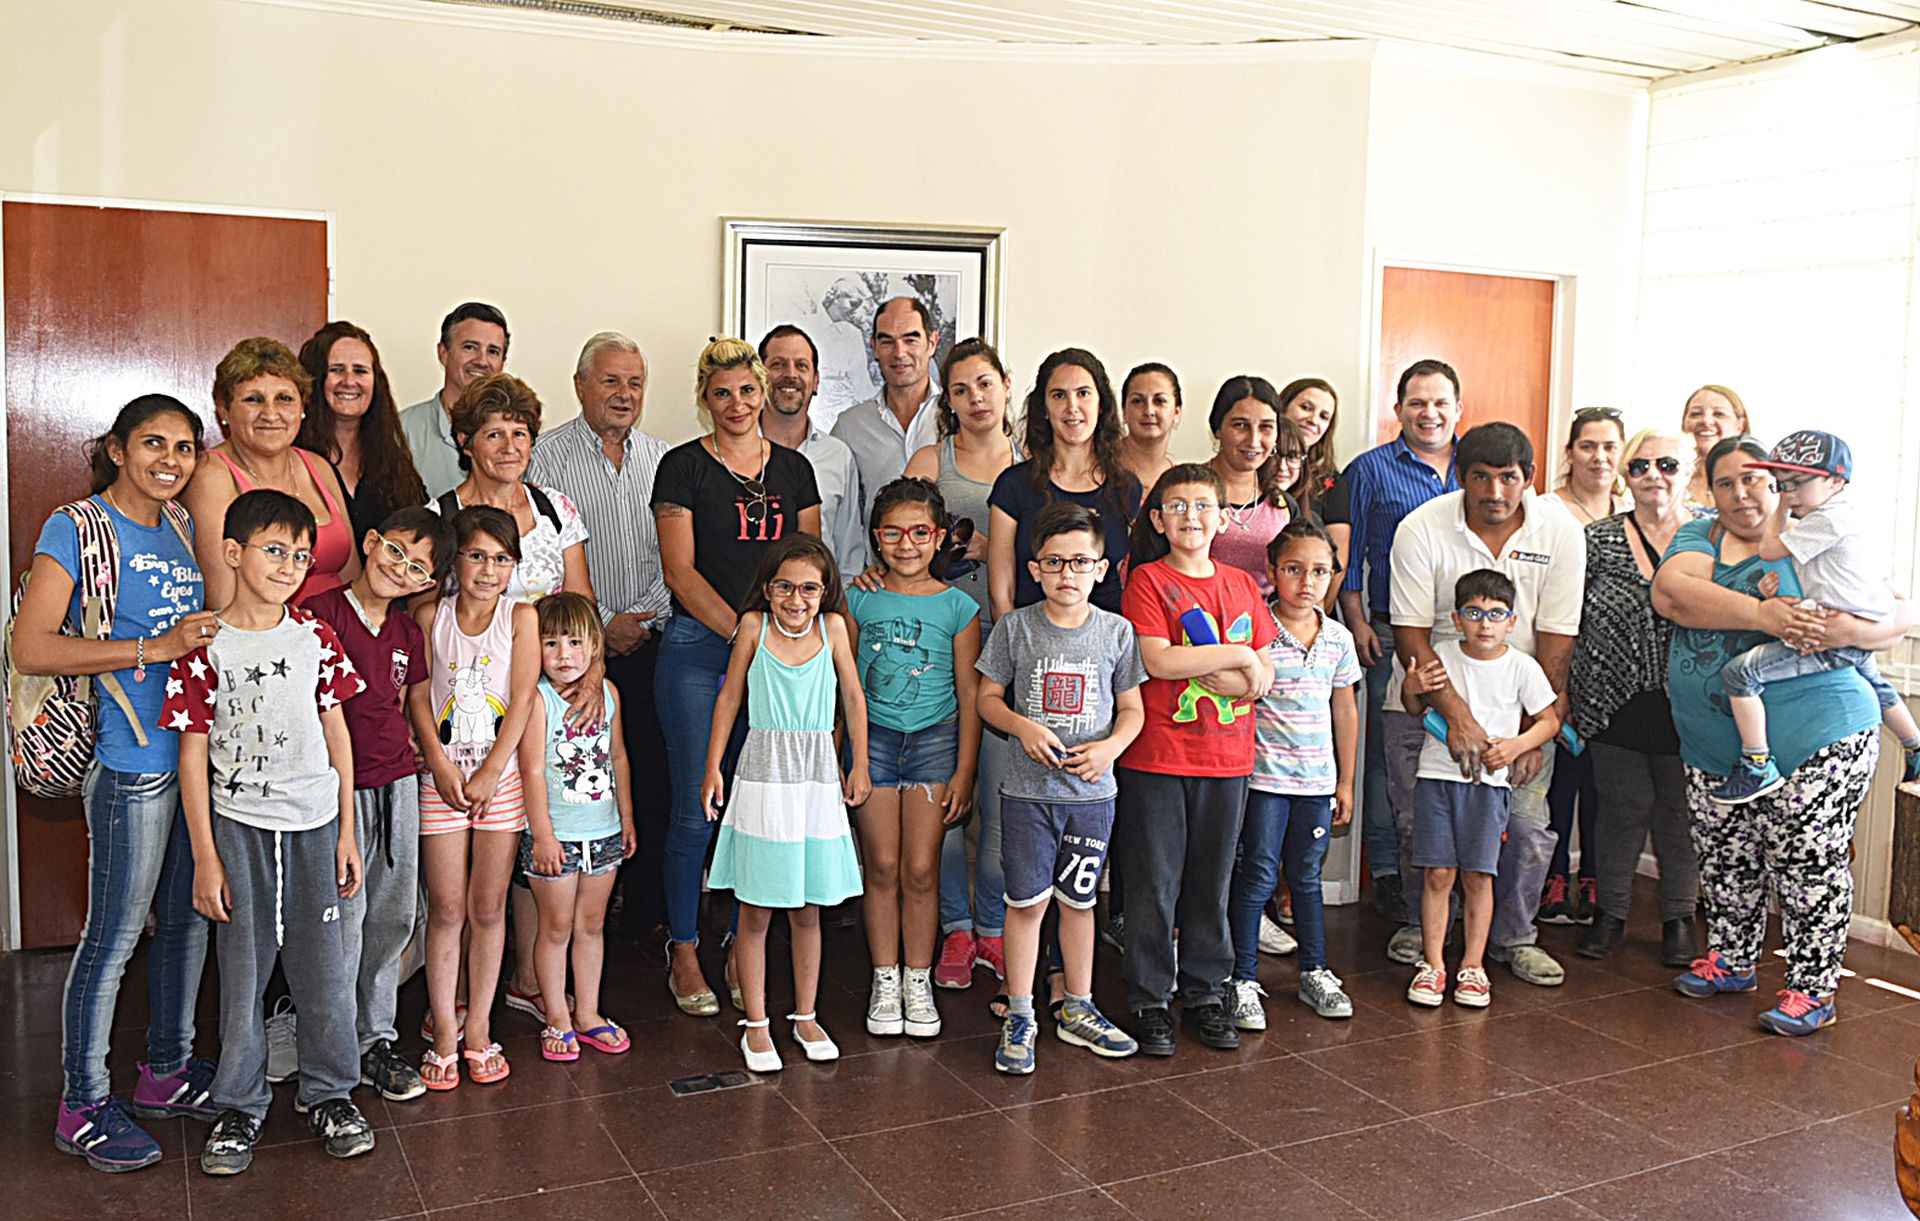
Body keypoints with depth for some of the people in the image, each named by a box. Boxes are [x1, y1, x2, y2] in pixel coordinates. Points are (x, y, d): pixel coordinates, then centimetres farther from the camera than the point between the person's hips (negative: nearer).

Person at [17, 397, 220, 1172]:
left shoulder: (179, 526, 13)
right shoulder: (76, 528, -8)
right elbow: (32, 649, -16)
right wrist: (153, 649, -21)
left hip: (198, 751, 7)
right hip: (130, 760, -7)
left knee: (188, 918, 16)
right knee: (115, 933, 1)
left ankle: (168, 1071, 32)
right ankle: (83, 1106, 16)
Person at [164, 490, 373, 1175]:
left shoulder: (316, 637, 3)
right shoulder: (205, 648, -5)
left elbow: (337, 734, 8)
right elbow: (194, 754, -4)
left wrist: (346, 833, 6)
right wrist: (205, 857, -6)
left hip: (314, 822, 2)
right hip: (239, 824, -2)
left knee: (324, 963, 6)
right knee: (242, 968, 6)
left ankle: (327, 1093, 23)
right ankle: (239, 1106, 21)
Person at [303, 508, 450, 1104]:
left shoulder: (408, 634, 9)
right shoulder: (321, 614, -9)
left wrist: (404, 754, 10)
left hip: (397, 785, 6)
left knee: (393, 917, 12)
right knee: (344, 917, -2)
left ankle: (375, 1040, 26)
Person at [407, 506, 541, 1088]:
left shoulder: (521, 616, 0)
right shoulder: (430, 615, 3)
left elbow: (522, 700, -5)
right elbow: (418, 695, 1)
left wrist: (490, 773, -10)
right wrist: (442, 767, -10)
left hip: (502, 775, 0)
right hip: (442, 776, 0)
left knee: (488, 907, 5)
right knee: (446, 909, 2)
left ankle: (478, 1030, 18)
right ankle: (444, 1034, 12)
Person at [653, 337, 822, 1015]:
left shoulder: (793, 469, 13)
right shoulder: (684, 466, 0)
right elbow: (680, 572, -6)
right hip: (698, 650, -4)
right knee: (696, 808, -2)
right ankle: (683, 952, 14)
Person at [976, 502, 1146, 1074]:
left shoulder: (1116, 631, 1)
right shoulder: (1016, 627, -2)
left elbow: (1132, 708, 6)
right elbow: (988, 697, 3)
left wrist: (1110, 747, -12)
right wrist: (1023, 726, -15)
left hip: (1092, 791, 2)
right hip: (1028, 788, -1)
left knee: (1078, 899, 13)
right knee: (1027, 900, 2)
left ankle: (1078, 1010, 28)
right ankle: (1019, 1017, 16)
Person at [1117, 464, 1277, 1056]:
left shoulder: (1241, 584, 10)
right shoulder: (1148, 579, -4)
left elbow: (1264, 676, 7)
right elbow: (1156, 659, -17)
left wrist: (1200, 668, -10)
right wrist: (1236, 656, -11)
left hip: (1227, 759, 4)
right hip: (1156, 758, -4)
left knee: (1211, 880, 13)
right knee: (1154, 883, 3)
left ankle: (1204, 994, 26)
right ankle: (1149, 1000, 15)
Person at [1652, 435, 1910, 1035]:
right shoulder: (1699, 536, 8)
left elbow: (1901, 612, -4)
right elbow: (1670, 591, -14)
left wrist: (1845, 630, -25)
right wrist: (1760, 614, -26)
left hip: (1816, 740, -4)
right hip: (1714, 744, 4)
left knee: (1808, 865, -1)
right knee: (1724, 861, 15)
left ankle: (1813, 988, 14)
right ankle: (1733, 962, 34)